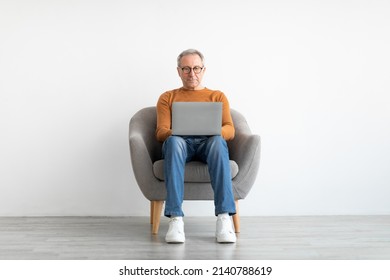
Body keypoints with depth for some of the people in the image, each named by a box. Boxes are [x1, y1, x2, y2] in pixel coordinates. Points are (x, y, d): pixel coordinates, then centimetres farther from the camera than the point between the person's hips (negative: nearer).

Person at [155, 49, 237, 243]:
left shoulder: (218, 96, 24)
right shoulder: (167, 98, 24)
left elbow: (230, 130, 8)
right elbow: (160, 132, 9)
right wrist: (173, 132, -16)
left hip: (209, 142, 0)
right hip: (180, 142, 0)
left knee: (218, 141, -38)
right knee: (174, 141, -38)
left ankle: (224, 217, -45)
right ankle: (175, 218, -45)